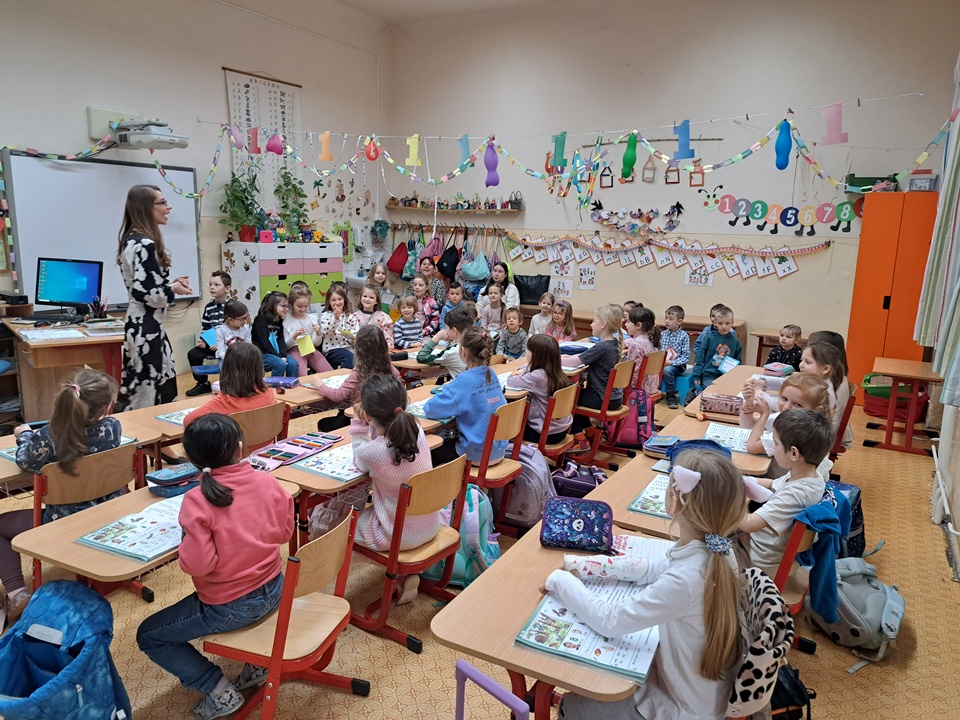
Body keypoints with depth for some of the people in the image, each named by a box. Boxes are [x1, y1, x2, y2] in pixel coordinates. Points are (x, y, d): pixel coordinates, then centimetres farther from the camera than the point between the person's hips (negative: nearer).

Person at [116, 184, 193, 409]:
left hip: (140, 323, 10)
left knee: (140, 388, 16)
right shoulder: (144, 244, -18)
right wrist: (174, 289, -7)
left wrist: (171, 282, 7)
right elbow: (148, 294, -23)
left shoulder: (133, 240, 12)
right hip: (147, 326, -10)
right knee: (149, 390, -4)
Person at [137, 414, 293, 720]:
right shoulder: (267, 481, -10)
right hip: (274, 590, 6)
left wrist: (189, 534, -5)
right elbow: (285, 531, 1)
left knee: (149, 636, 16)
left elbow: (197, 564, -22)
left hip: (231, 607, -6)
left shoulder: (197, 500, -23)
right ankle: (258, 661, 28)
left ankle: (220, 691, 12)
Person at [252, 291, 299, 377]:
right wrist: (279, 357, -20)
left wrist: (283, 355, -16)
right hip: (261, 354, -6)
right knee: (281, 364, -30)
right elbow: (264, 342, -16)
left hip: (276, 353, 6)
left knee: (293, 364, -17)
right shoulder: (261, 319, -8)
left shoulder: (279, 321, 13)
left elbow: (281, 341, 3)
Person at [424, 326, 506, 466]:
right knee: (445, 441, 30)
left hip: (478, 455, -7)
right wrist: (451, 388, 6)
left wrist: (443, 394, -1)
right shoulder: (492, 374, -1)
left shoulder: (465, 380, -23)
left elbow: (431, 409, -22)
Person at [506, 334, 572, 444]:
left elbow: (510, 382, -18)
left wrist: (519, 376, 1)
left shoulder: (538, 377, -27)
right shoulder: (555, 371, -1)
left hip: (546, 434, -8)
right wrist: (523, 370, 0)